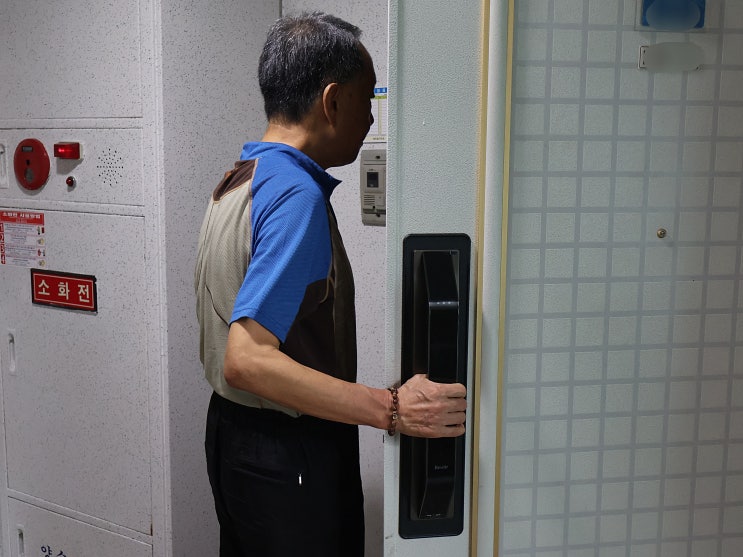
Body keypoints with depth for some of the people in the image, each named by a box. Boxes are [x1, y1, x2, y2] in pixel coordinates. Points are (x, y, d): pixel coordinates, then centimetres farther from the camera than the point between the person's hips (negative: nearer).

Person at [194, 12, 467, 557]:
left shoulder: (238, 179, 7)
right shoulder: (297, 194, -23)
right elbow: (247, 360, -31)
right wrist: (390, 409, -33)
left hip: (233, 427, 10)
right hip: (289, 455, -9)